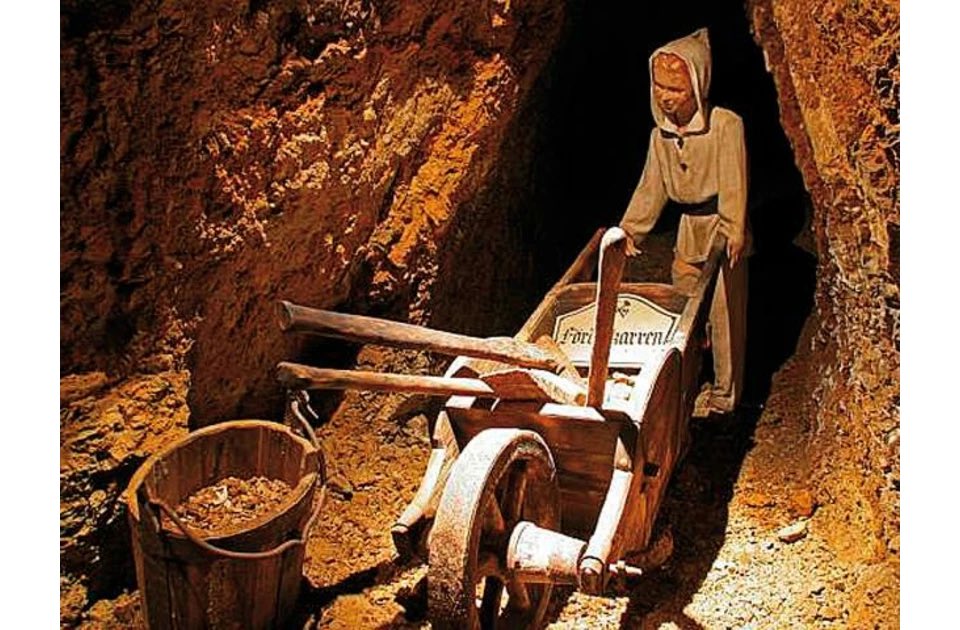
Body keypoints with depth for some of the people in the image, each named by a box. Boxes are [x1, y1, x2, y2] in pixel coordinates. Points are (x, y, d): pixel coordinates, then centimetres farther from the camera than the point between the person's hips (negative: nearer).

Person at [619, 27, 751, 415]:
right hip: (688, 228, 6)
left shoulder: (726, 125, -15)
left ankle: (725, 396, 12)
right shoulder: (661, 134, 3)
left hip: (724, 227, -6)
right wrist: (630, 231, 3)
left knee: (725, 313, -1)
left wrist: (731, 233, -28)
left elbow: (733, 183, -20)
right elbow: (651, 187, 8)